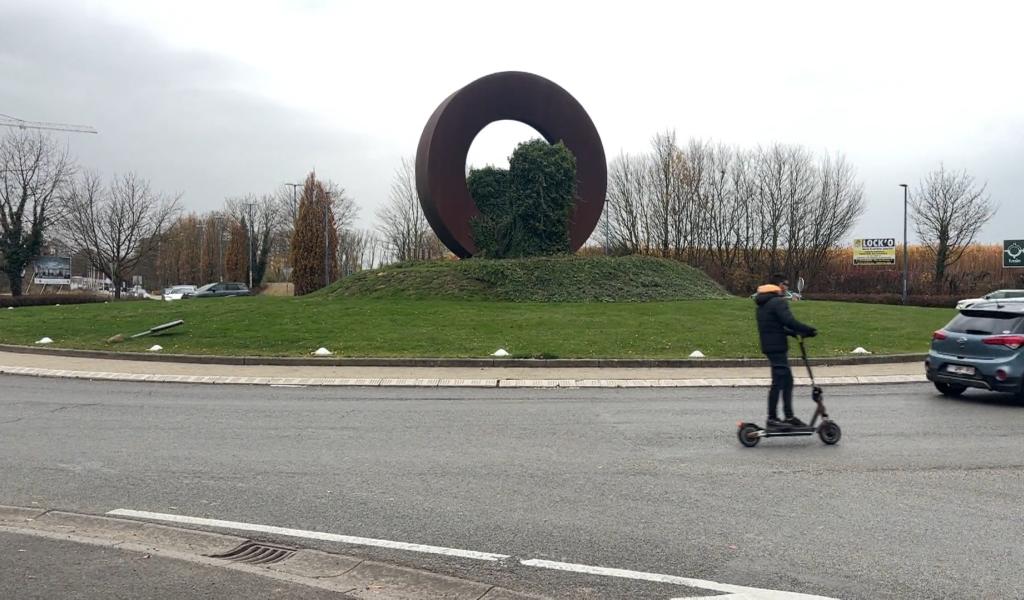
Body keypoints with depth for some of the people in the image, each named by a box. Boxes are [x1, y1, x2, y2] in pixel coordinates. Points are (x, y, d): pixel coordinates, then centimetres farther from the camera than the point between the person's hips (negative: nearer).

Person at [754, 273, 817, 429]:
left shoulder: (762, 304, 19)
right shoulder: (778, 301, -13)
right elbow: (789, 321, -23)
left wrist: (795, 333, 17)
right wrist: (810, 330, -13)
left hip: (769, 345, 10)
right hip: (777, 347, -10)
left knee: (787, 380, 14)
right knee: (778, 382, -5)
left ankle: (789, 417, 17)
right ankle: (772, 418, -1)